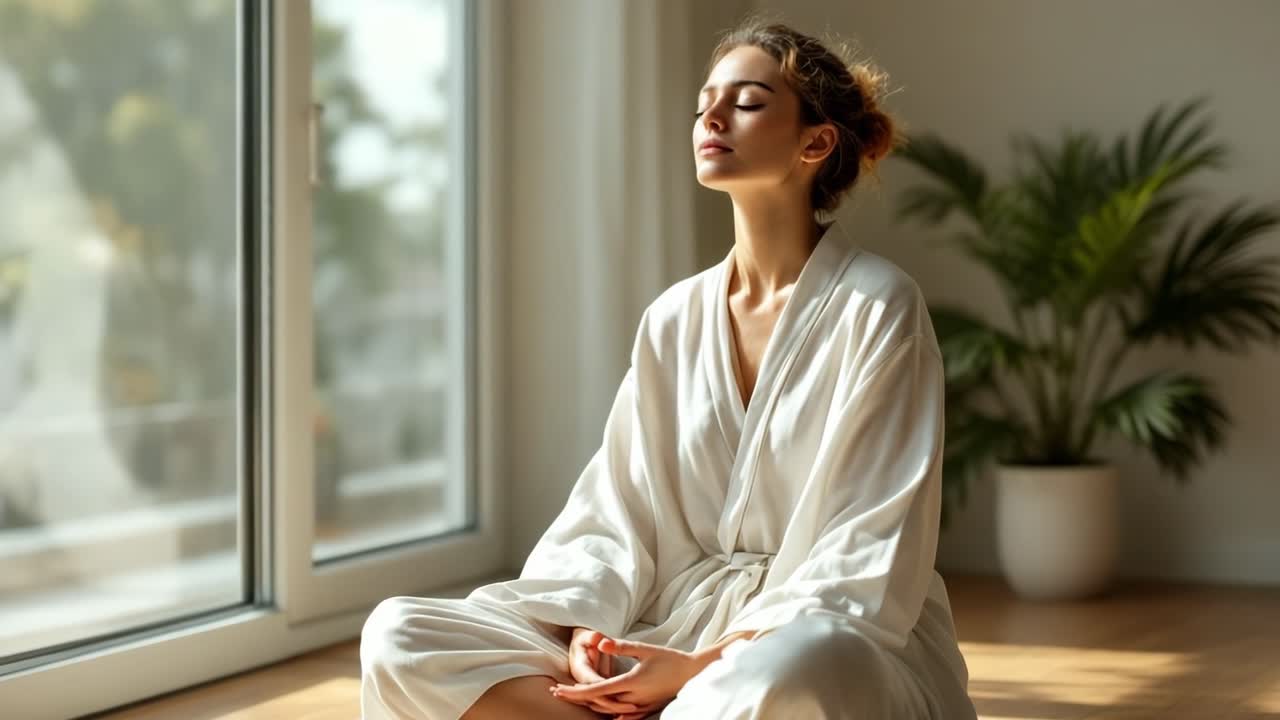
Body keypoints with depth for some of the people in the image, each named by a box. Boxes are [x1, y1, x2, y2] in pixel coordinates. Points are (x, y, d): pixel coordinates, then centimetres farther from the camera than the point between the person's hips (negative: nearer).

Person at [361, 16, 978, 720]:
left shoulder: (876, 307, -6)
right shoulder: (673, 319, 10)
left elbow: (870, 570, -11)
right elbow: (613, 513, 6)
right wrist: (587, 634, -15)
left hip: (830, 643, -5)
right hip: (682, 626, 5)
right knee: (400, 637, -14)